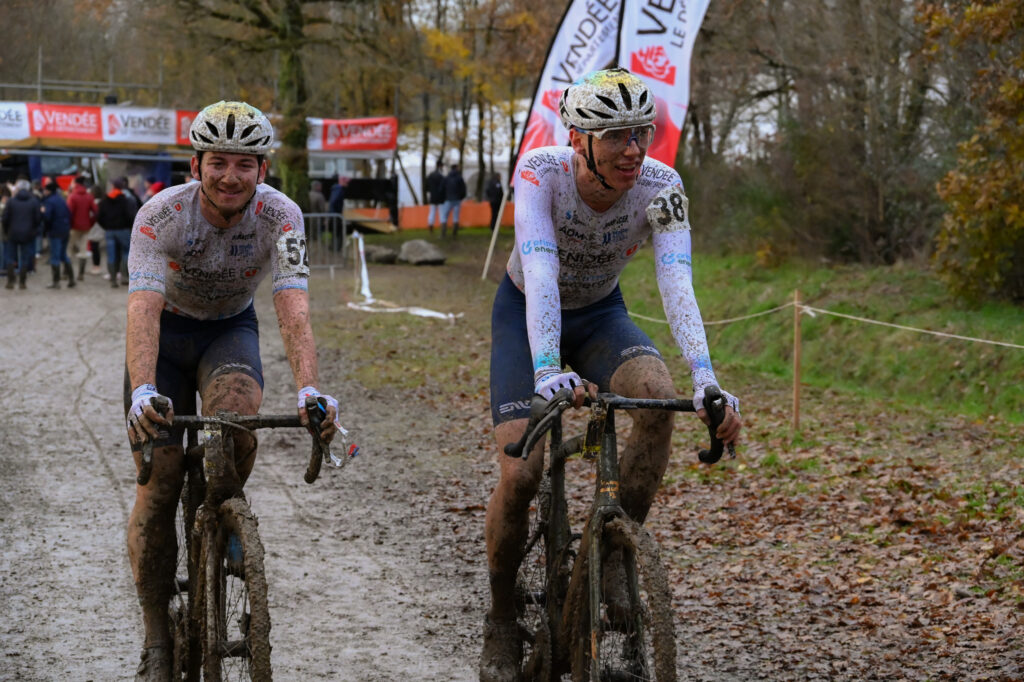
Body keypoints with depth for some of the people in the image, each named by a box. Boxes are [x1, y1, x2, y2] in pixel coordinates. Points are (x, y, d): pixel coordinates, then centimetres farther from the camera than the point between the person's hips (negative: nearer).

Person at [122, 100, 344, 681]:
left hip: (231, 329, 1)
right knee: (160, 479, -10)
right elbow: (143, 309, -38)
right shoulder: (162, 215, -27)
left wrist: (310, 389, -51)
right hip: (168, 331, -1)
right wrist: (143, 389, -56)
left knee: (238, 412, -34)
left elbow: (294, 310, -34)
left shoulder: (280, 216, -24)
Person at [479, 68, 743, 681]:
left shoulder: (661, 187, -24)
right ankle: (502, 619, 8)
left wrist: (707, 381, -50)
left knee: (659, 394, -31)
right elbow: (540, 270, -43)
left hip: (600, 314, 2)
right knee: (521, 474, -17)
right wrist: (547, 369, -58)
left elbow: (677, 283, -36)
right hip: (526, 313, -2)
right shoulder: (541, 172, -30)